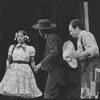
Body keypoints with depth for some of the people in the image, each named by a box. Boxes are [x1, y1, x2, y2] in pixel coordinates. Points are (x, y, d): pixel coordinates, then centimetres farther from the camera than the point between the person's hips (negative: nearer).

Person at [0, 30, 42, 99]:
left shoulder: (30, 48, 6)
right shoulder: (12, 47, 13)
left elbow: (32, 61, 9)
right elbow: (8, 59, 17)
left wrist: (34, 68, -9)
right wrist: (7, 65, -3)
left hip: (25, 70, -2)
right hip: (13, 70, 2)